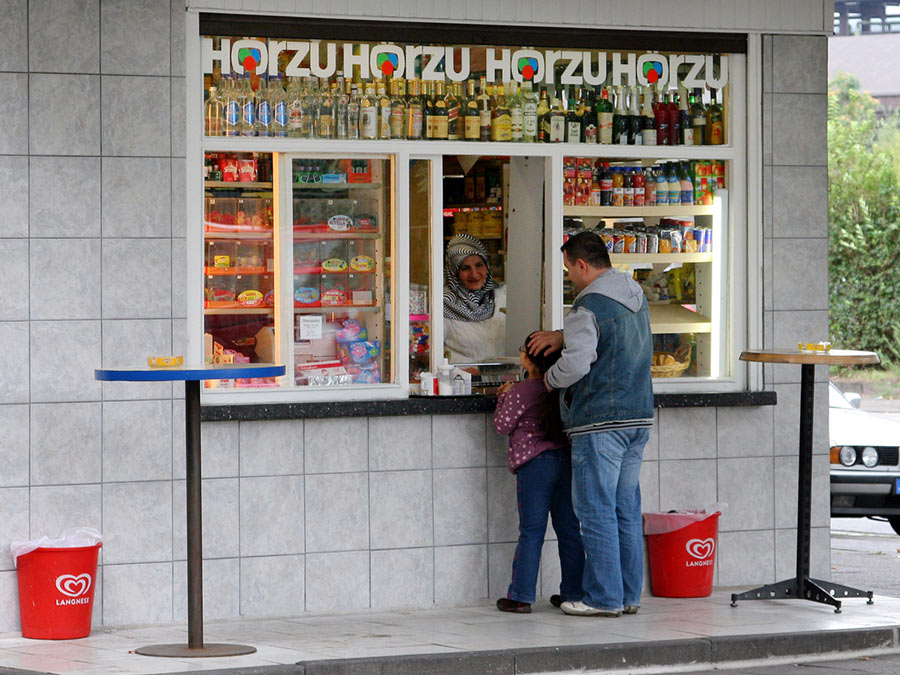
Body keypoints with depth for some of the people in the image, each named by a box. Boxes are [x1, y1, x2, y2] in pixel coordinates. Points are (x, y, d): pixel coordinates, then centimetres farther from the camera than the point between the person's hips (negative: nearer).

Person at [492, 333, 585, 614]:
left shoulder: (520, 392, -9)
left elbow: (502, 425, -4)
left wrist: (503, 397, 12)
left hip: (534, 464, -5)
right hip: (566, 459, 5)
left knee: (531, 532, -3)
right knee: (569, 530, 8)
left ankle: (521, 596, 0)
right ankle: (573, 592, 11)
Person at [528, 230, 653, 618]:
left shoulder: (589, 306, -14)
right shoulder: (635, 296, 14)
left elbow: (576, 363, -21)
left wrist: (549, 379, 0)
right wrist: (563, 335, 18)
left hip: (600, 424, -9)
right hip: (639, 417, 9)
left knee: (597, 510, -3)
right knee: (626, 509, 12)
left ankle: (603, 597, -3)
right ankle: (629, 595, 14)